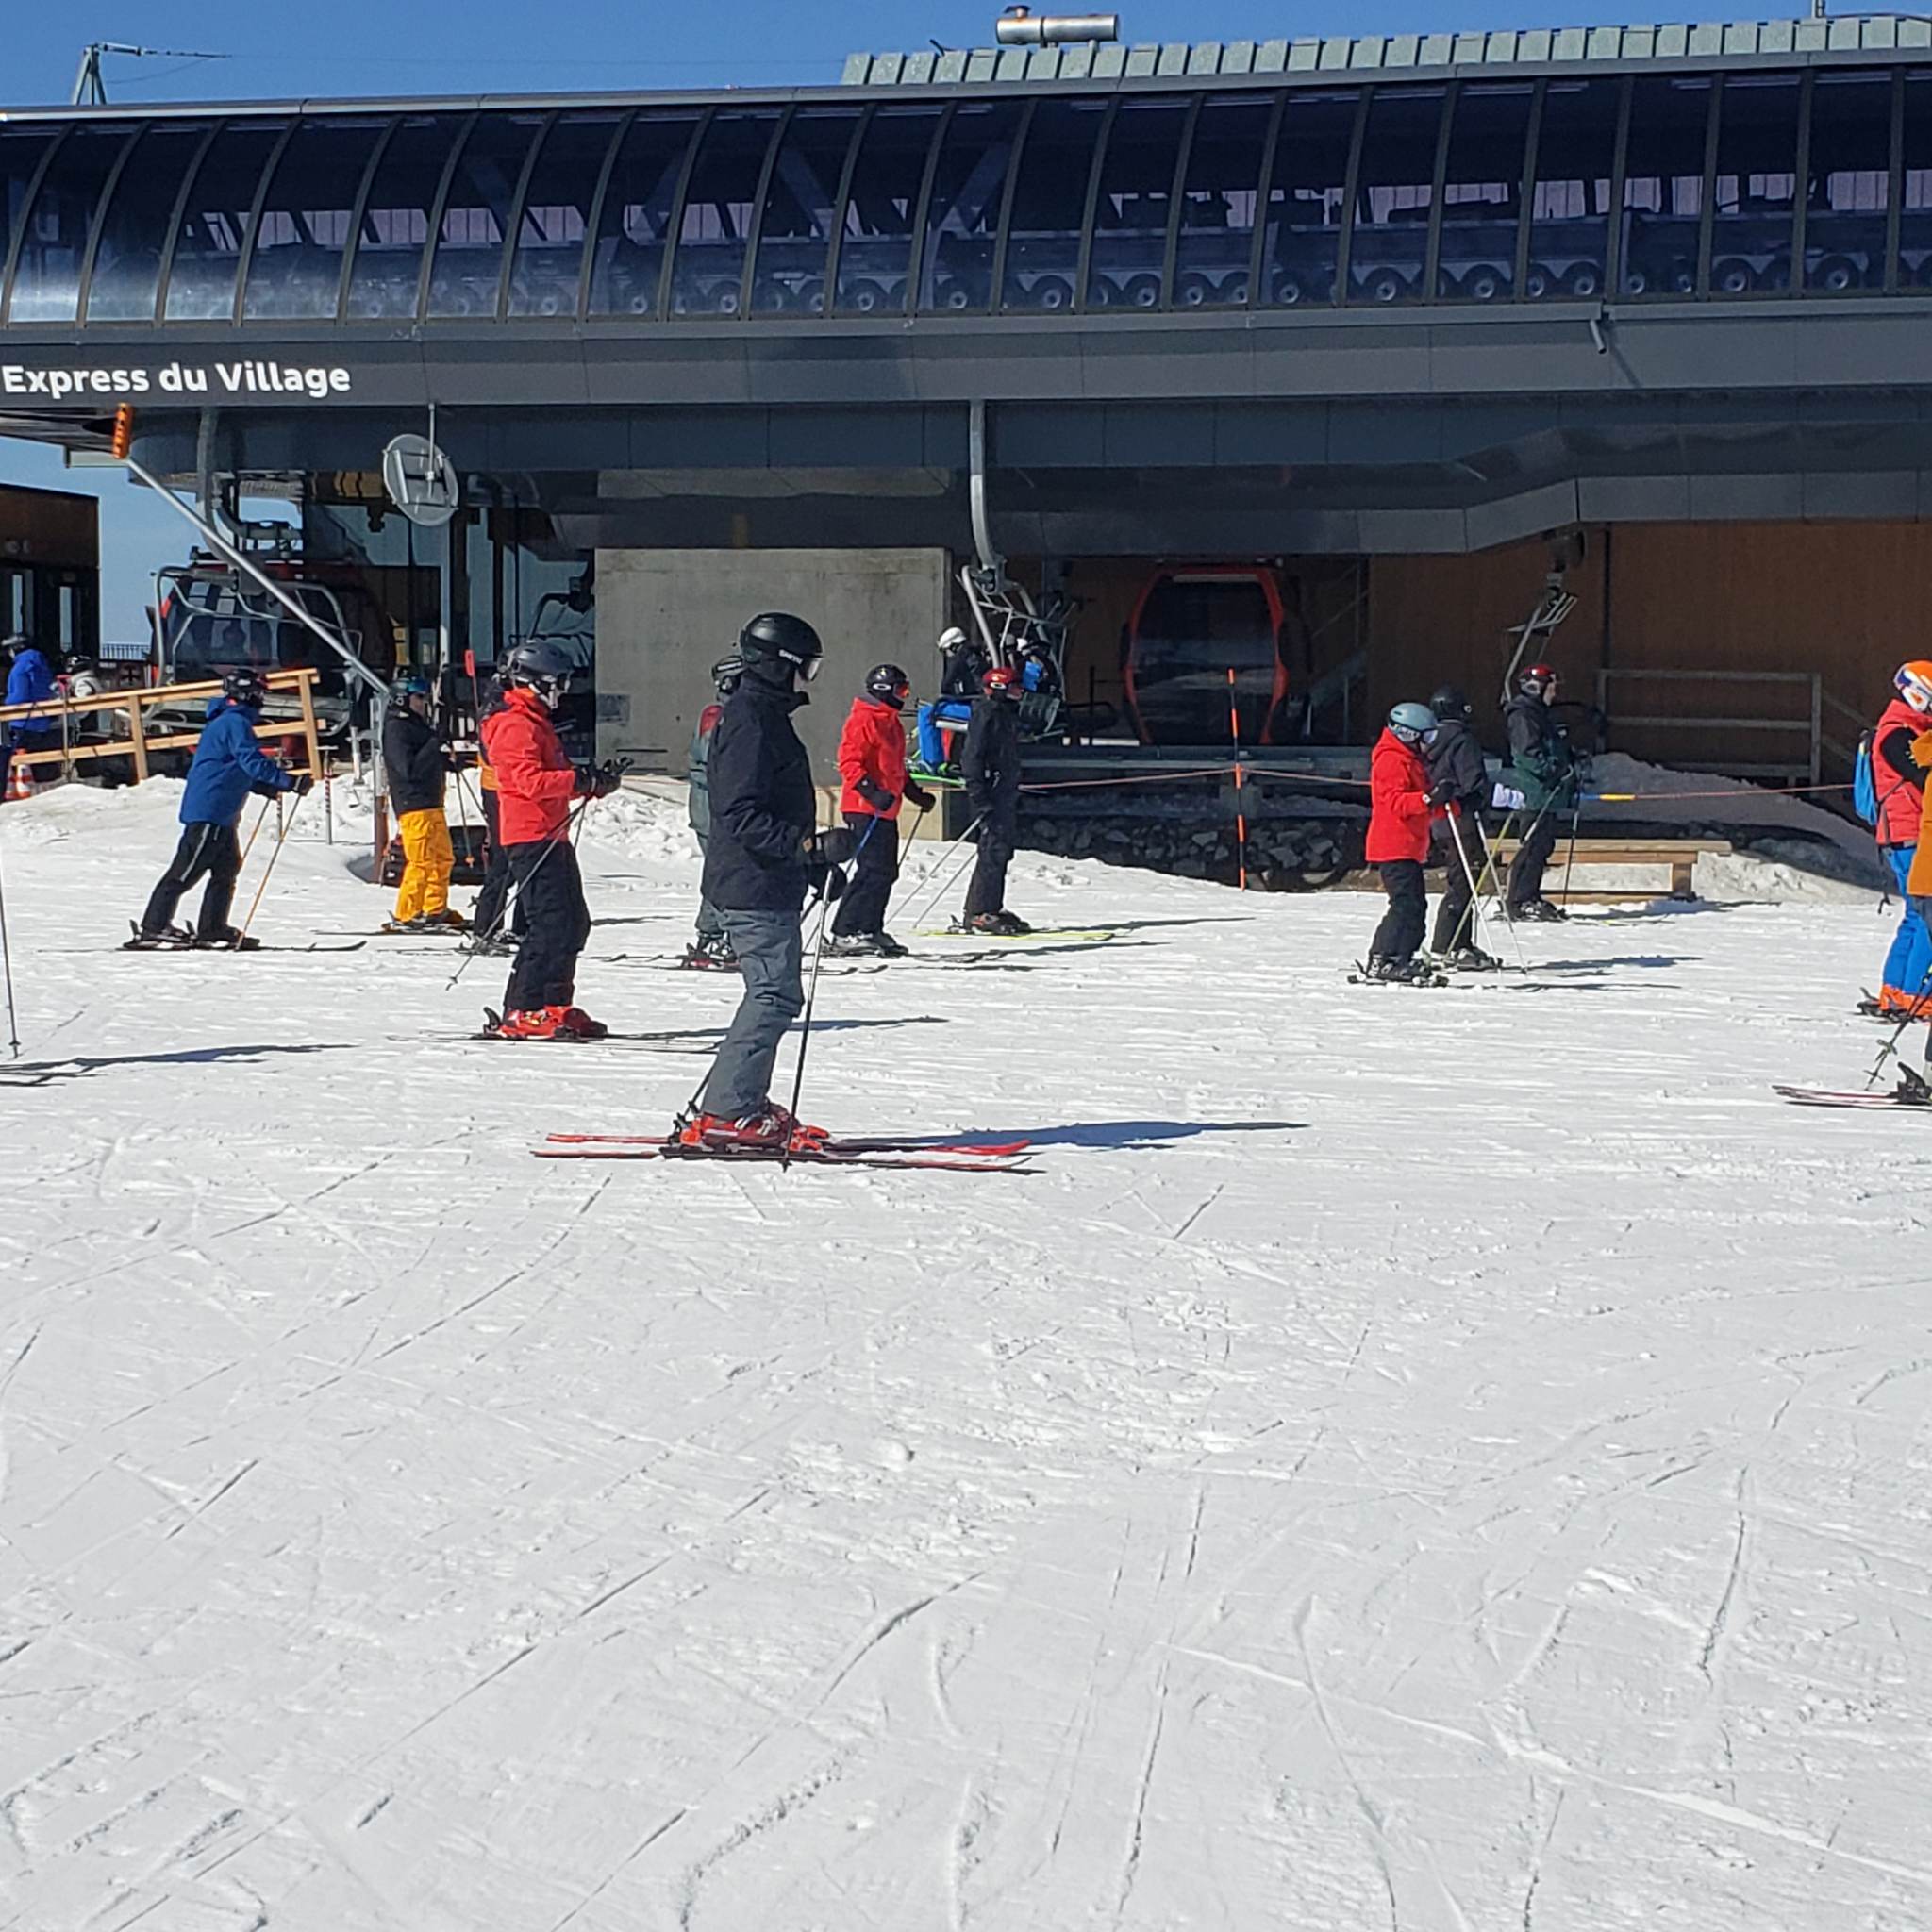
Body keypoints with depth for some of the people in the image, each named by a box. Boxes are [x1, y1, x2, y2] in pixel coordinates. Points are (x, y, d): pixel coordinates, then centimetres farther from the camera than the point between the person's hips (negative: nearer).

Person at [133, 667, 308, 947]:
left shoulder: (226, 721, 19)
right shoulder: (235, 722, -14)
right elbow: (253, 763, -22)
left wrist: (265, 786, 23)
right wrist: (290, 782, -21)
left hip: (220, 812, 11)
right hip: (209, 810, -11)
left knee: (227, 866, 12)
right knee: (186, 870, -7)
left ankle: (212, 929, 14)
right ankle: (153, 927, -5)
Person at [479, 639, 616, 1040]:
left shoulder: (537, 724, 23)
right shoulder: (516, 726, -11)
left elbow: (553, 776, 27)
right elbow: (531, 780, -23)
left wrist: (593, 779, 9)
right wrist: (583, 781, -24)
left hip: (552, 837, 11)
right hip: (531, 838, -11)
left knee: (574, 923, 13)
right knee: (551, 923, -15)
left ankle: (555, 1006, 20)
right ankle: (521, 1014, -13)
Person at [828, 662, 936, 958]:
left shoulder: (891, 722, 20)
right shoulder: (863, 720, -11)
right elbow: (848, 763, -18)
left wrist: (914, 792, 22)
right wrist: (873, 792, -27)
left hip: (886, 811, 10)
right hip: (865, 809, -10)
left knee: (886, 872, 10)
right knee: (874, 870, -14)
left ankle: (870, 930, 18)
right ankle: (845, 933, -12)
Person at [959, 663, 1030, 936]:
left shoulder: (1006, 712, 19)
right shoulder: (986, 714, -11)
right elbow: (972, 758, -17)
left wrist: (1015, 795, 26)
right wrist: (981, 798, -23)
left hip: (1006, 793, 10)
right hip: (991, 792, -10)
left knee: (1005, 846, 10)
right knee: (994, 849, -13)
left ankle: (991, 907, 17)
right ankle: (978, 913, -12)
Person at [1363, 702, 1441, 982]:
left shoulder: (1411, 761, 23)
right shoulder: (1391, 761, -10)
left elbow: (1425, 810, 28)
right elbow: (1395, 802, -23)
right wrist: (1428, 799, -36)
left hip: (1409, 848, 11)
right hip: (1395, 847, -11)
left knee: (1414, 904, 10)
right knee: (1407, 903, -16)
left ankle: (1399, 958, 14)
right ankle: (1383, 961, -17)